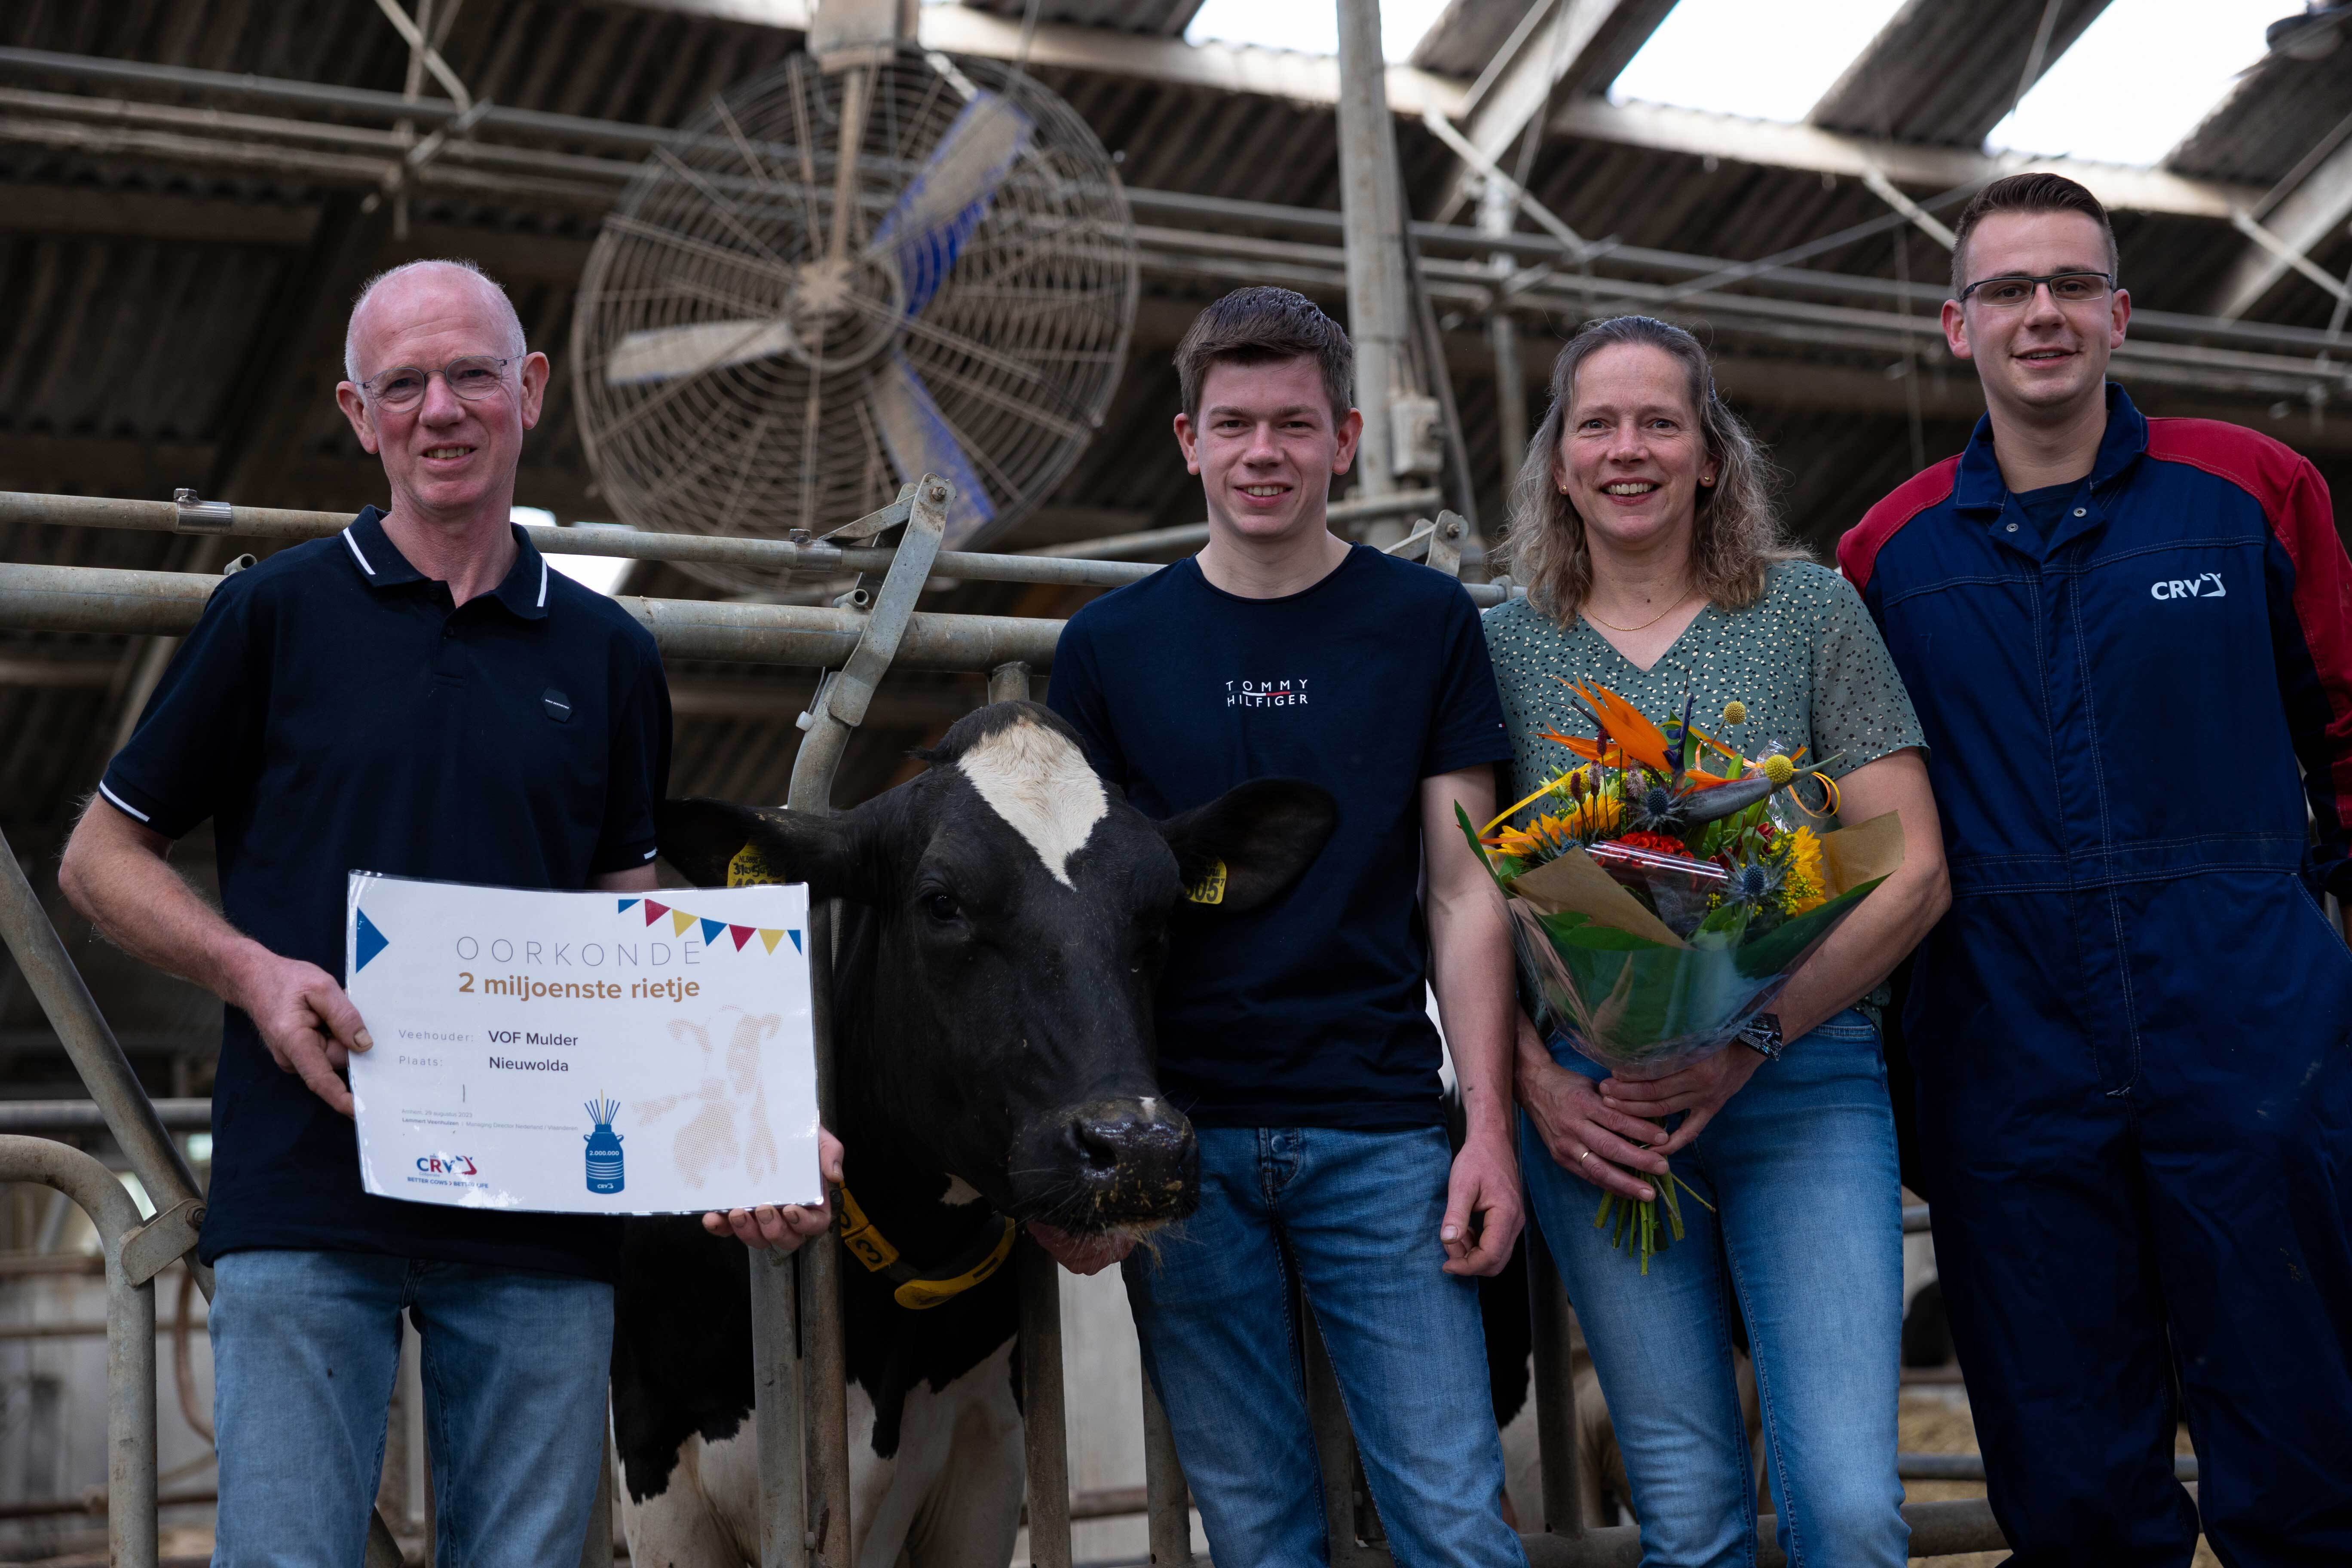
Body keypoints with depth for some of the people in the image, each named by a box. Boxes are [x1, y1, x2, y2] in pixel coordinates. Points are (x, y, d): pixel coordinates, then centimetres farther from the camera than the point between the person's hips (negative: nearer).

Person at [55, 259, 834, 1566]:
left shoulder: (609, 657, 11)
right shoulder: (278, 613, 4)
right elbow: (102, 856, 8)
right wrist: (253, 970, -10)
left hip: (544, 1225, 2)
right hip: (306, 1206, -2)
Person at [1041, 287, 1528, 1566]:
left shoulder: (1428, 625, 5)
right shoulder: (1109, 646, 6)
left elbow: (1464, 894, 4)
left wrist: (1490, 1125, -5)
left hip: (1381, 1135, -1)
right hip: (1182, 1143, 1)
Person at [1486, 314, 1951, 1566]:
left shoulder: (1808, 609, 5)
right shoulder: (1502, 644, 8)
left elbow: (1912, 872, 0)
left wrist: (1752, 1038, -11)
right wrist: (1536, 1085, -8)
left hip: (1802, 1081, -1)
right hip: (1590, 1104, 1)